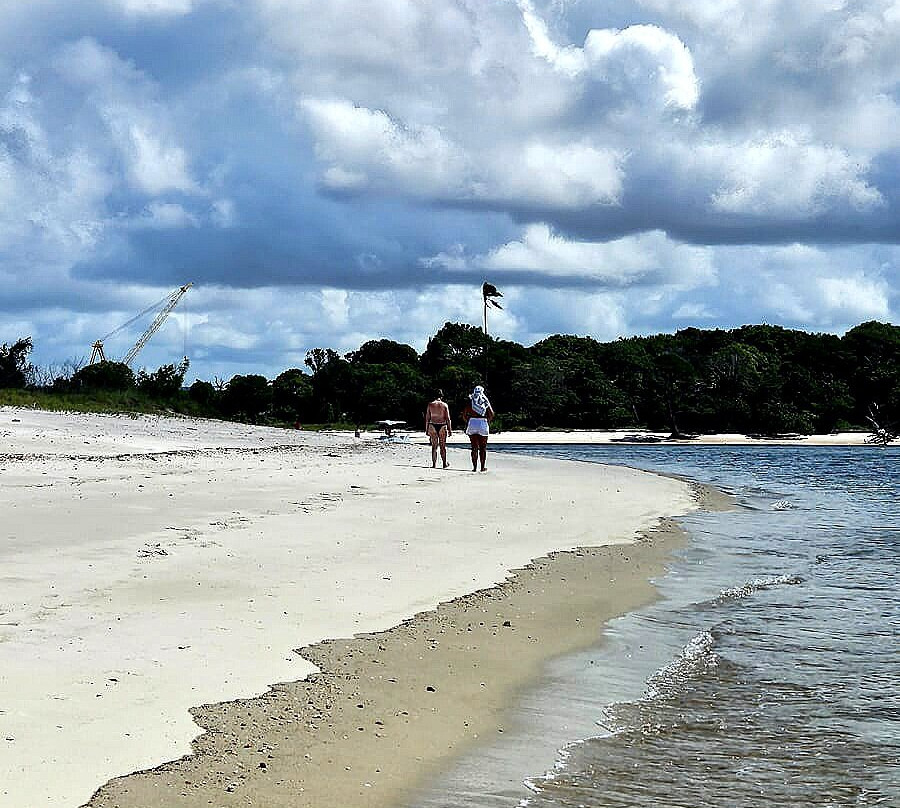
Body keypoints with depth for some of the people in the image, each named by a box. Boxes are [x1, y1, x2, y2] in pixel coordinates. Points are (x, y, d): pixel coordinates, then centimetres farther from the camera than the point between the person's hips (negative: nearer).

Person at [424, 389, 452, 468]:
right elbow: (448, 418, -2)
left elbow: (427, 418, 2)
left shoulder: (430, 404, 2)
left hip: (432, 426, 1)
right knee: (443, 446, 10)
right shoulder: (444, 405, 0)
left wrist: (426, 429, 7)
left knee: (434, 446, 5)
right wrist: (449, 429, 3)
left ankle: (434, 464, 2)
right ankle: (444, 463, 17)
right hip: (442, 426, -1)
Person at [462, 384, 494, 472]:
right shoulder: (485, 401, 4)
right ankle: (482, 467, 9)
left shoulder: (470, 400, 3)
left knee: (474, 447, 4)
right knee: (483, 447, 8)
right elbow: (491, 414, -1)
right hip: (483, 424, 0)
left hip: (472, 423, 0)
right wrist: (488, 421, 14)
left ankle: (474, 467, 0)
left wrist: (468, 420, 15)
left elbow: (464, 414, -1)